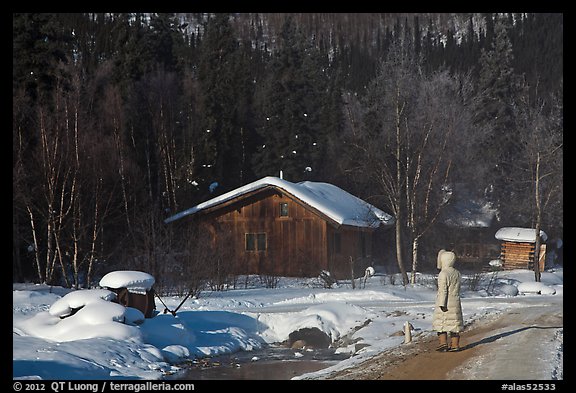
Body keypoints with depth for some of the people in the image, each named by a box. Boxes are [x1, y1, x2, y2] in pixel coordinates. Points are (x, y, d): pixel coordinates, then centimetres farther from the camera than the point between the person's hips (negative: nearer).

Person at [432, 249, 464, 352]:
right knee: (454, 323, 8)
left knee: (441, 323, 2)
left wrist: (442, 304, -18)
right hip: (455, 302, 7)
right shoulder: (457, 273, 9)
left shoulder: (443, 274, -14)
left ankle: (443, 343, -5)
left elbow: (443, 290, -18)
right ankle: (455, 345, 8)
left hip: (444, 303, -7)